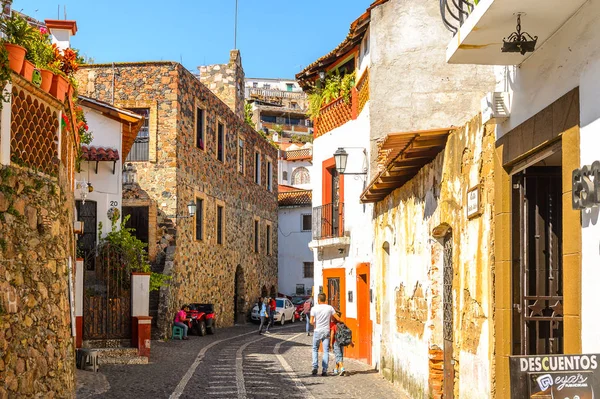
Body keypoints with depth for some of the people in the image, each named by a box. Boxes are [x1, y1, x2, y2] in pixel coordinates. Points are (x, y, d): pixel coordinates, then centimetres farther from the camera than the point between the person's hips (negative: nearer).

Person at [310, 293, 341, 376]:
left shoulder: (314, 308, -5)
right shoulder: (330, 308, -1)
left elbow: (311, 321, -8)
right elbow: (338, 319, -1)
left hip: (317, 331, -1)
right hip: (326, 331, 1)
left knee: (315, 349, 15)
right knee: (326, 351, 3)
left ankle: (315, 367, 5)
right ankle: (324, 370, -1)